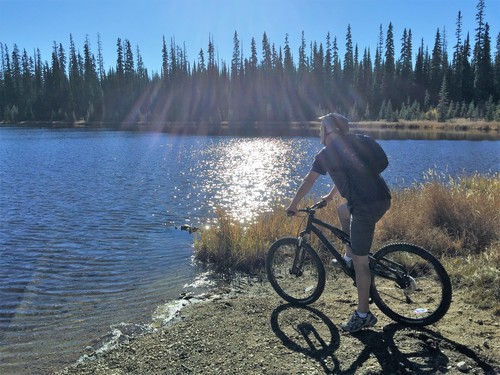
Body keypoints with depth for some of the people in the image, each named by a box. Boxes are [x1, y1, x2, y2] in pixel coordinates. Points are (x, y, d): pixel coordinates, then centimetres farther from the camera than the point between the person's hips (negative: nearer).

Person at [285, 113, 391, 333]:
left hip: (365, 206, -8)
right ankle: (349, 257, 33)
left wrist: (292, 206, 17)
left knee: (360, 261, 1)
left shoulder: (325, 154, 0)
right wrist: (330, 196, 45)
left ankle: (363, 315, 11)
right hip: (382, 199, 8)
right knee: (342, 211, 33)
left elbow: (308, 182, 6)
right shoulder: (351, 145, 22)